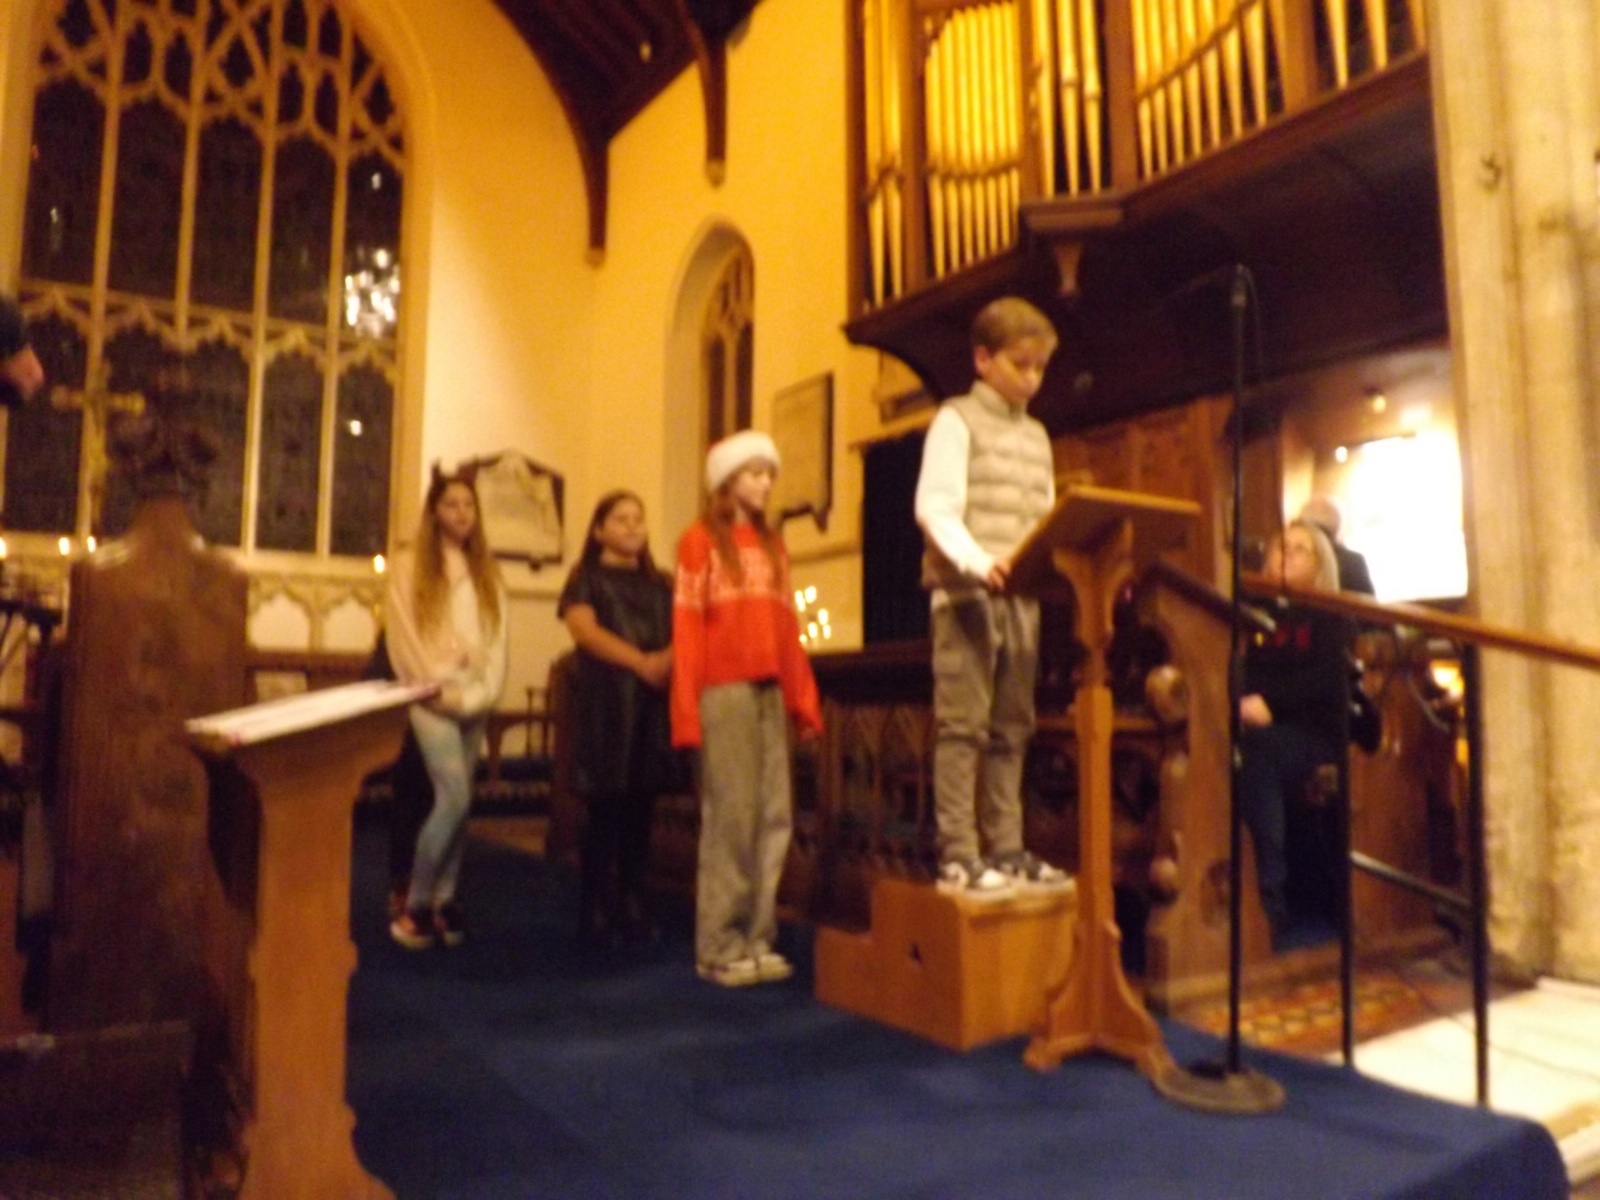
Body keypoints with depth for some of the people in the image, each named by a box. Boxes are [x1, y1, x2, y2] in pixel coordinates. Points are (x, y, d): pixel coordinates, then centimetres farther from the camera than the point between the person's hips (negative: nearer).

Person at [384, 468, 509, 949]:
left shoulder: (487, 572, 13)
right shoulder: (410, 567, 1)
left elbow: (498, 638, 8)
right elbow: (404, 639, -5)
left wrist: (483, 692, -5)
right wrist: (441, 691, -10)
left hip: (475, 701, 5)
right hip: (431, 699, -4)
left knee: (456, 802, 6)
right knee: (454, 798, -16)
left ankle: (443, 901, 15)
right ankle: (415, 905, -4)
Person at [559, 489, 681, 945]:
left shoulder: (659, 583, 20)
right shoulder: (587, 578, 7)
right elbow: (585, 629, -9)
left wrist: (668, 660, -16)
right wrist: (640, 661, -20)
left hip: (654, 702, 4)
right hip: (606, 702, -4)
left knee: (640, 811, 6)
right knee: (605, 810, -3)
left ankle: (633, 908, 15)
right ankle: (596, 911, 7)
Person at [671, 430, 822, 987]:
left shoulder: (772, 544, 19)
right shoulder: (700, 539, 3)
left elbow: (786, 626, 17)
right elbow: (686, 627, -4)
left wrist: (805, 698, 11)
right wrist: (686, 710, -12)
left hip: (770, 691, 6)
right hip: (723, 690, -5)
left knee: (774, 817, 3)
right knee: (730, 817, -5)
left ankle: (757, 940, 12)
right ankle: (718, 947, 5)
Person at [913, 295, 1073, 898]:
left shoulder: (1037, 436, 20)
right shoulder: (957, 421, -1)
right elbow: (935, 509, -14)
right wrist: (978, 563, -30)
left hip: (1022, 598, 7)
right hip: (966, 594, -7)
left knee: (1012, 728, 9)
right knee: (964, 725, -6)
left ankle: (1005, 849, 16)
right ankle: (958, 857, -1)